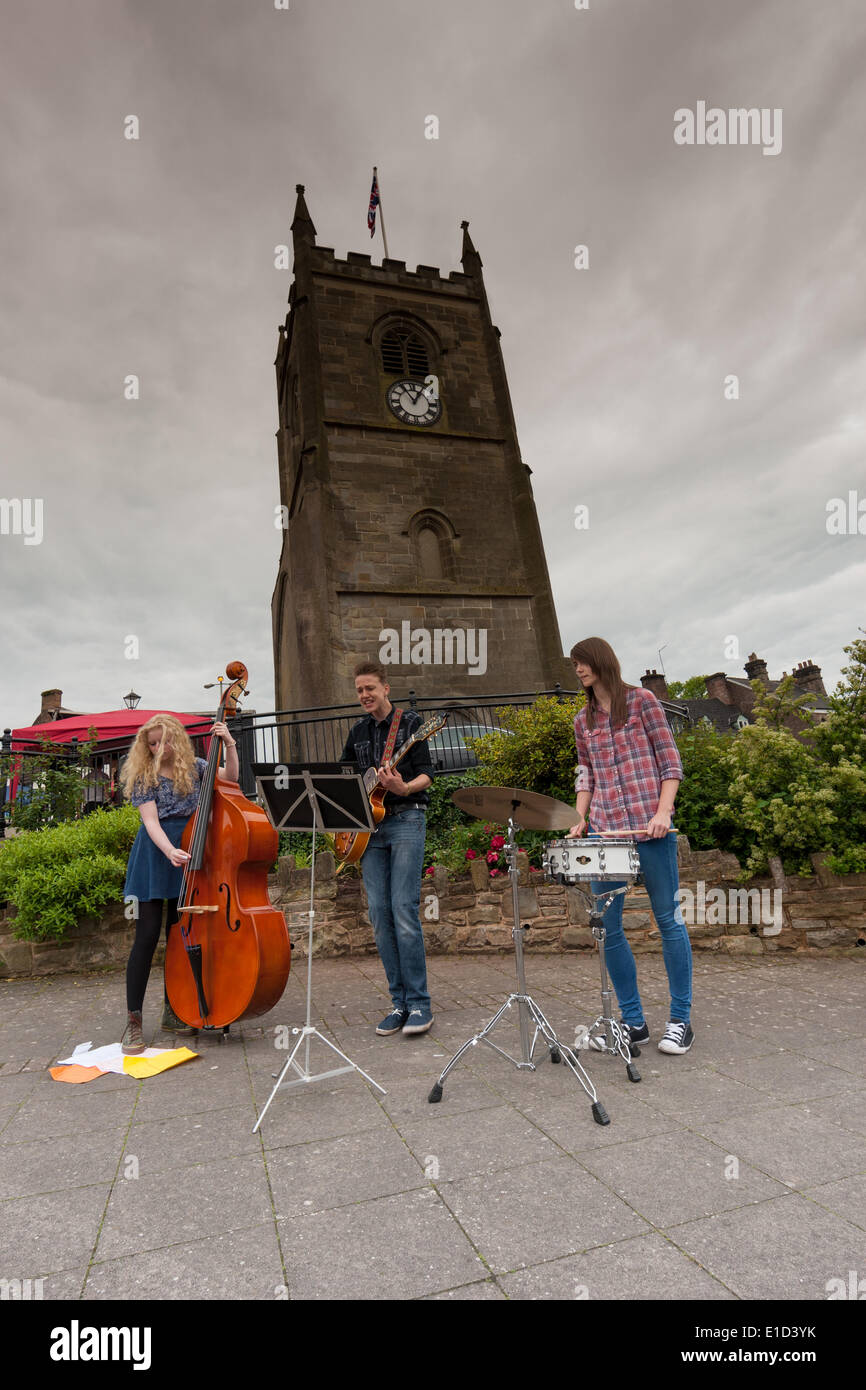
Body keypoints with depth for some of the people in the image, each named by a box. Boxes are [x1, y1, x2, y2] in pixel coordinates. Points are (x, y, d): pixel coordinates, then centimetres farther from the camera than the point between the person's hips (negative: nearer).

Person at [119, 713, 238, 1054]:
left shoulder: (195, 767, 6)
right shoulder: (144, 776, -3)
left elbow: (230, 778, -3)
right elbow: (151, 821, -13)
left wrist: (230, 746, -16)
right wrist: (169, 851, -29)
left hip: (187, 854, 3)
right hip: (155, 856, -3)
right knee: (147, 935, -6)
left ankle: (172, 1011, 22)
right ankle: (133, 1021, 3)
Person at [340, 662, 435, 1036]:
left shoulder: (410, 721, 1)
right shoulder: (358, 731, 16)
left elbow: (426, 774, -6)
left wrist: (405, 788, -27)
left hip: (406, 820, -5)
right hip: (368, 826, 5)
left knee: (404, 911, -12)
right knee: (380, 916, 2)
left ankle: (419, 1005, -3)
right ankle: (400, 1003, 11)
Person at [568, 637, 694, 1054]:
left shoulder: (642, 700, 3)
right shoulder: (583, 721, 16)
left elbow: (670, 760, 0)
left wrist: (663, 811, -11)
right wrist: (580, 817, 4)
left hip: (649, 827, -4)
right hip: (605, 830, 5)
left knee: (668, 919, 3)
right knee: (607, 926, 3)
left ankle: (681, 1020, 17)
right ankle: (634, 1021, 17)